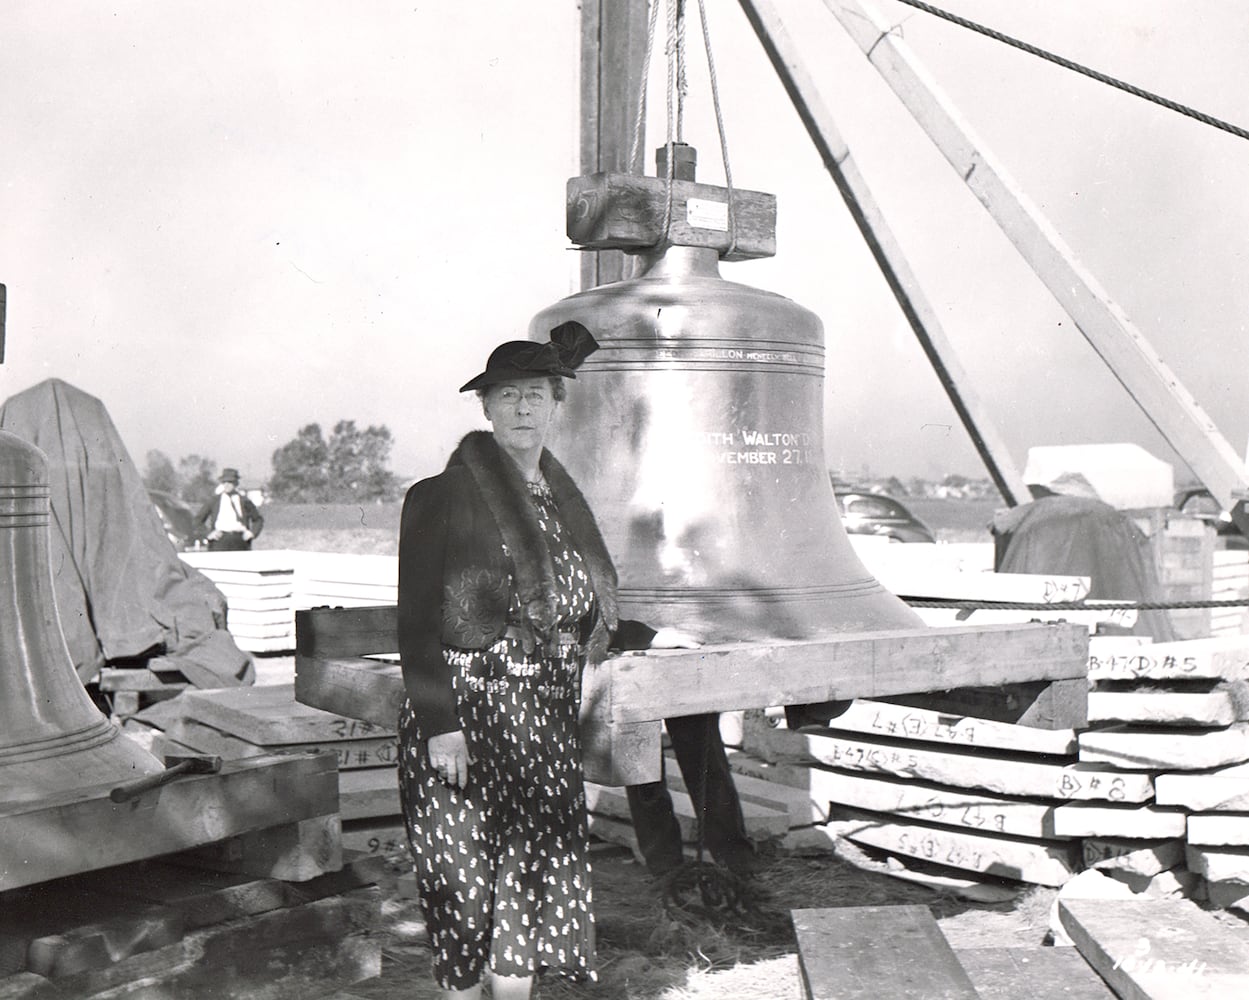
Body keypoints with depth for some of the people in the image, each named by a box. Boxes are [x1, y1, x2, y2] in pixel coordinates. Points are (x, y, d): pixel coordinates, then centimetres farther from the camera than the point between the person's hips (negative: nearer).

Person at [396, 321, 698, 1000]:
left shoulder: (562, 500, 13)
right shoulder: (443, 498, -6)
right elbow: (417, 622, -10)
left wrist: (647, 637, 24)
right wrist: (439, 725, -16)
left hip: (544, 722, 6)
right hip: (465, 715, -6)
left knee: (534, 876, 9)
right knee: (466, 886, 0)